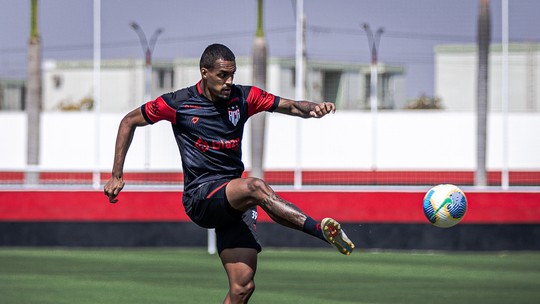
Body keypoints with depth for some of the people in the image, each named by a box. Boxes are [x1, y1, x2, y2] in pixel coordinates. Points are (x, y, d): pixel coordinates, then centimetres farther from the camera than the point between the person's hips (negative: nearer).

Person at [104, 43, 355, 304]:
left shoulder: (243, 97, 6)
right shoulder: (177, 103, -2)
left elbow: (291, 106, 4)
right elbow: (129, 122, 10)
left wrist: (312, 108, -20)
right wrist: (117, 176, 7)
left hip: (235, 200, 5)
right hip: (200, 197, -5)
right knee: (256, 187, -35)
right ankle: (321, 230, -49)